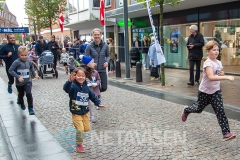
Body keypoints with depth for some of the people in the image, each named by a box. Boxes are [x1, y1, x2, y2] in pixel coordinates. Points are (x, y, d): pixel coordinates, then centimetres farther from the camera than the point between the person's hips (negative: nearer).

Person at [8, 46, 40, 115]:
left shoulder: (28, 61, -3)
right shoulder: (16, 62, -19)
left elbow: (31, 67, 18)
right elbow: (10, 70, -21)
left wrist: (35, 74, 10)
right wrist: (18, 77, -28)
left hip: (28, 81, 1)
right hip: (19, 82, -1)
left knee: (29, 94, -17)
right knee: (21, 94, 19)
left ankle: (31, 108, -9)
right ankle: (21, 102, 53)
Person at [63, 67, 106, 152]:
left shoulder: (86, 87, 0)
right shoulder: (73, 86, -18)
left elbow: (93, 96, 11)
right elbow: (66, 88, -40)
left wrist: (98, 103, 4)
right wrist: (70, 81, -58)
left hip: (85, 112, 6)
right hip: (76, 113, -5)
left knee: (87, 128, 14)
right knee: (80, 129, -5)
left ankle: (79, 133, 47)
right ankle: (79, 145, 17)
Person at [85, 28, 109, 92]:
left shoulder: (105, 45, -2)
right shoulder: (89, 46, -8)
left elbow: (107, 56, 12)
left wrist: (107, 61, -8)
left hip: (102, 70, 2)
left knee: (104, 88, 4)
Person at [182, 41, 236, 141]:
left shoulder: (219, 63, 1)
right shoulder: (208, 63, -22)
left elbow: (221, 76, 16)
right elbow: (211, 77, -37)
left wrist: (222, 74, -9)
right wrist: (226, 77, -43)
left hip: (216, 91, 5)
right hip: (205, 91, -5)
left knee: (220, 110, -7)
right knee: (199, 108, 15)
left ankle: (226, 133, -6)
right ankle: (186, 111, 47)